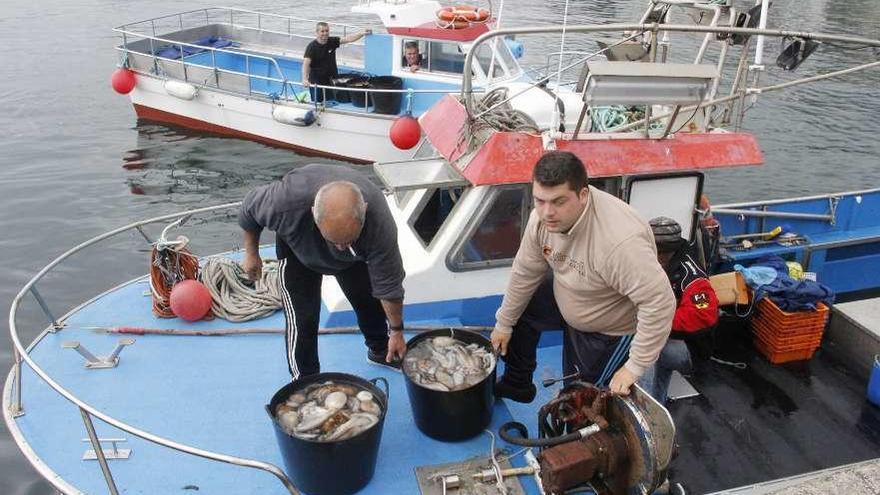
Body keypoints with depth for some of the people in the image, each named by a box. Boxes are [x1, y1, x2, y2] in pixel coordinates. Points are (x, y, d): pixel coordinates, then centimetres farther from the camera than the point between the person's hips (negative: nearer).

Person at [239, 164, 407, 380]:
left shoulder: (378, 219, -41)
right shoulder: (286, 200, -44)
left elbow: (388, 284, -26)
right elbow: (249, 209, -19)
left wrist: (396, 332, -15)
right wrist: (251, 254, -6)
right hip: (298, 249, -1)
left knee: (370, 300, 10)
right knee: (302, 316, -9)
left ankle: (380, 350, 40)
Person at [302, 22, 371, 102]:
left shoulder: (332, 41, -1)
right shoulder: (312, 47, -15)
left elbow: (348, 39, -6)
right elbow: (306, 64, -25)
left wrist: (362, 33, -18)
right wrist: (305, 79, -38)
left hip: (332, 81, 4)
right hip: (316, 82, -4)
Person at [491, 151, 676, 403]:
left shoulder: (620, 241, -45)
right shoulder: (542, 218, -20)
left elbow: (660, 302, -40)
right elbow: (525, 272, -6)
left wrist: (635, 368, -32)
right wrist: (504, 324, 5)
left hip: (610, 330, -6)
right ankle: (517, 384, 31)